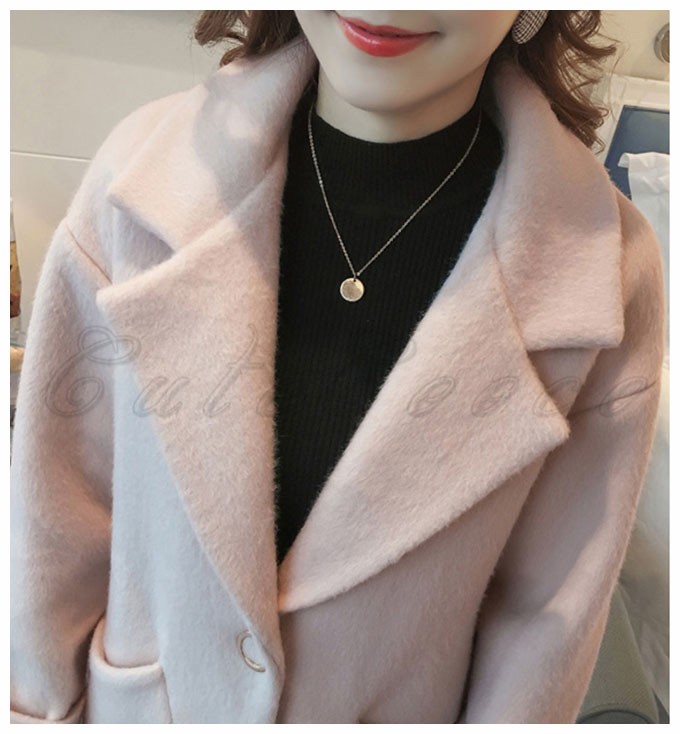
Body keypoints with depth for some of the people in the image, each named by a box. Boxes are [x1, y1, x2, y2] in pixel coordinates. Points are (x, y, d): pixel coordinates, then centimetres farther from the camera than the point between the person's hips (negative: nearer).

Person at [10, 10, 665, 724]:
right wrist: (38, 712, -1)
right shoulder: (145, 169, -21)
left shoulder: (608, 266, -23)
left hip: (397, 714, 0)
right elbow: (60, 517, -11)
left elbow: (548, 615, -13)